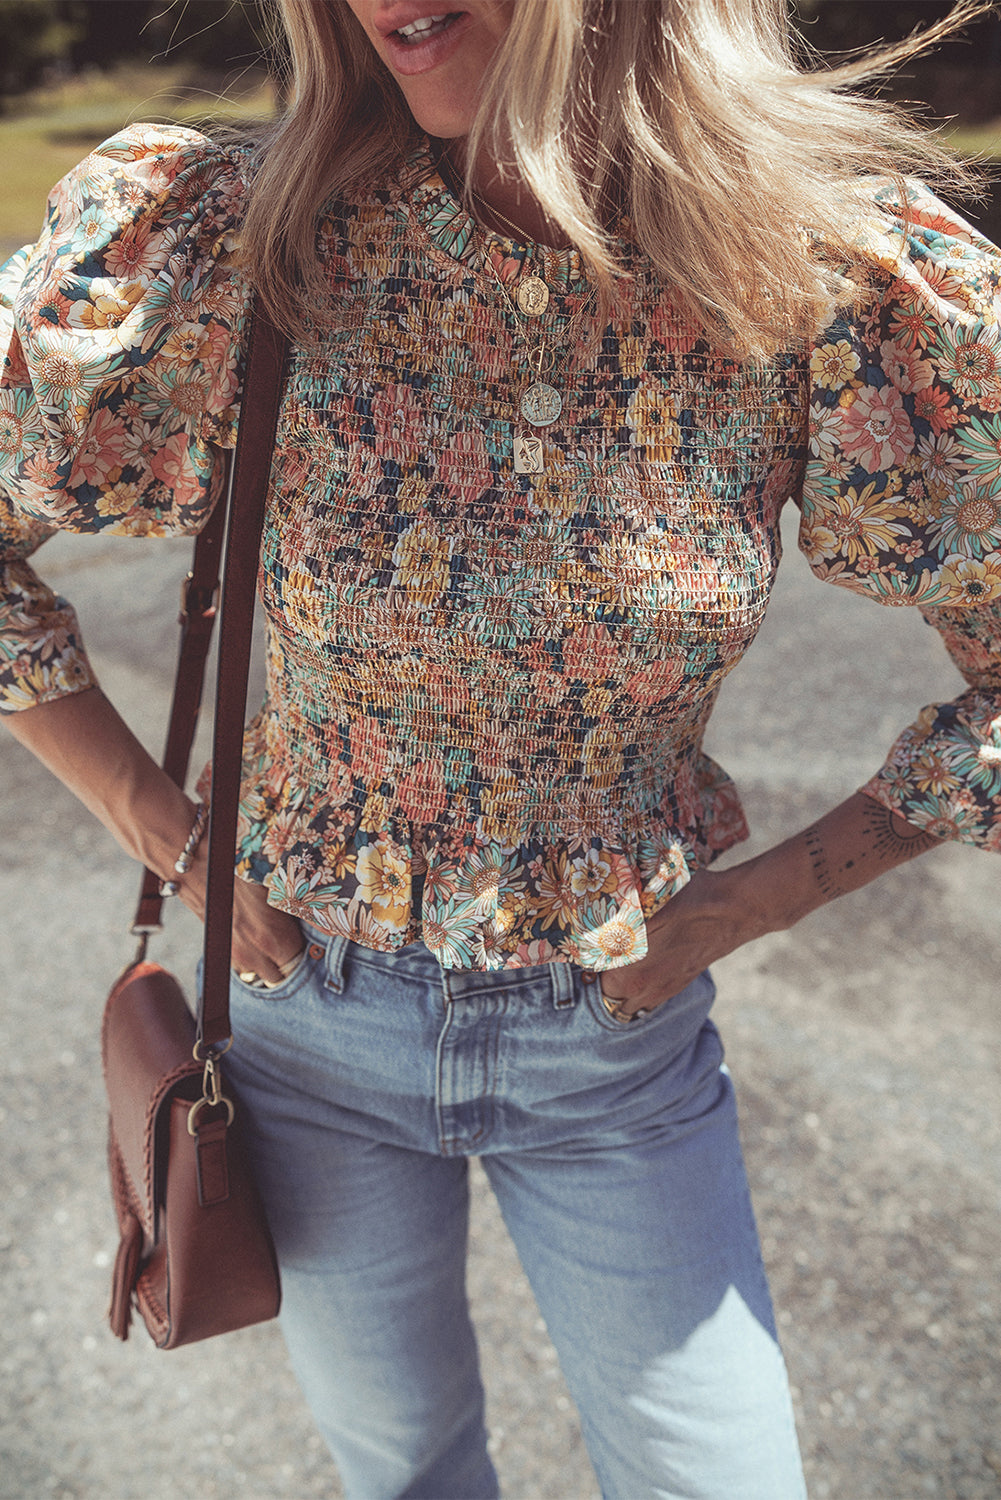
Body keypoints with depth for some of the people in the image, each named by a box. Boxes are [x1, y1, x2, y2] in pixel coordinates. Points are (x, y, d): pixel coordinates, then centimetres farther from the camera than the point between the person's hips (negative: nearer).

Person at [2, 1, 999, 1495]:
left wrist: (755, 900, -9)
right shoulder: (229, 239, -16)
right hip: (314, 1001, 1)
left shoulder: (851, 284, -18)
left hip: (618, 1035, 0)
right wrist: (154, 821, -7)